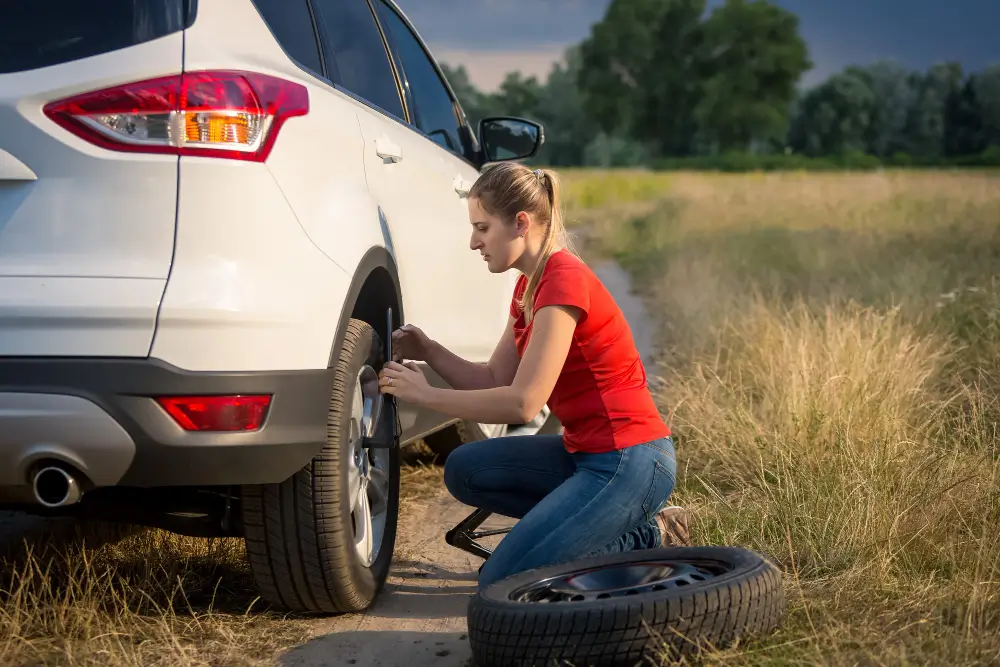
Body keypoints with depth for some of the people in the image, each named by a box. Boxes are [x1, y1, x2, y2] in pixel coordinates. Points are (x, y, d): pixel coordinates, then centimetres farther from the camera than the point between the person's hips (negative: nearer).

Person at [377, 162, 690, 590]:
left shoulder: (564, 282, -19)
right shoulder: (530, 285, 12)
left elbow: (522, 403, -23)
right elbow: (494, 381, 13)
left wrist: (426, 395, -16)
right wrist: (428, 352, -1)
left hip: (630, 462, -10)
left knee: (500, 586, -12)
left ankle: (647, 540, 0)